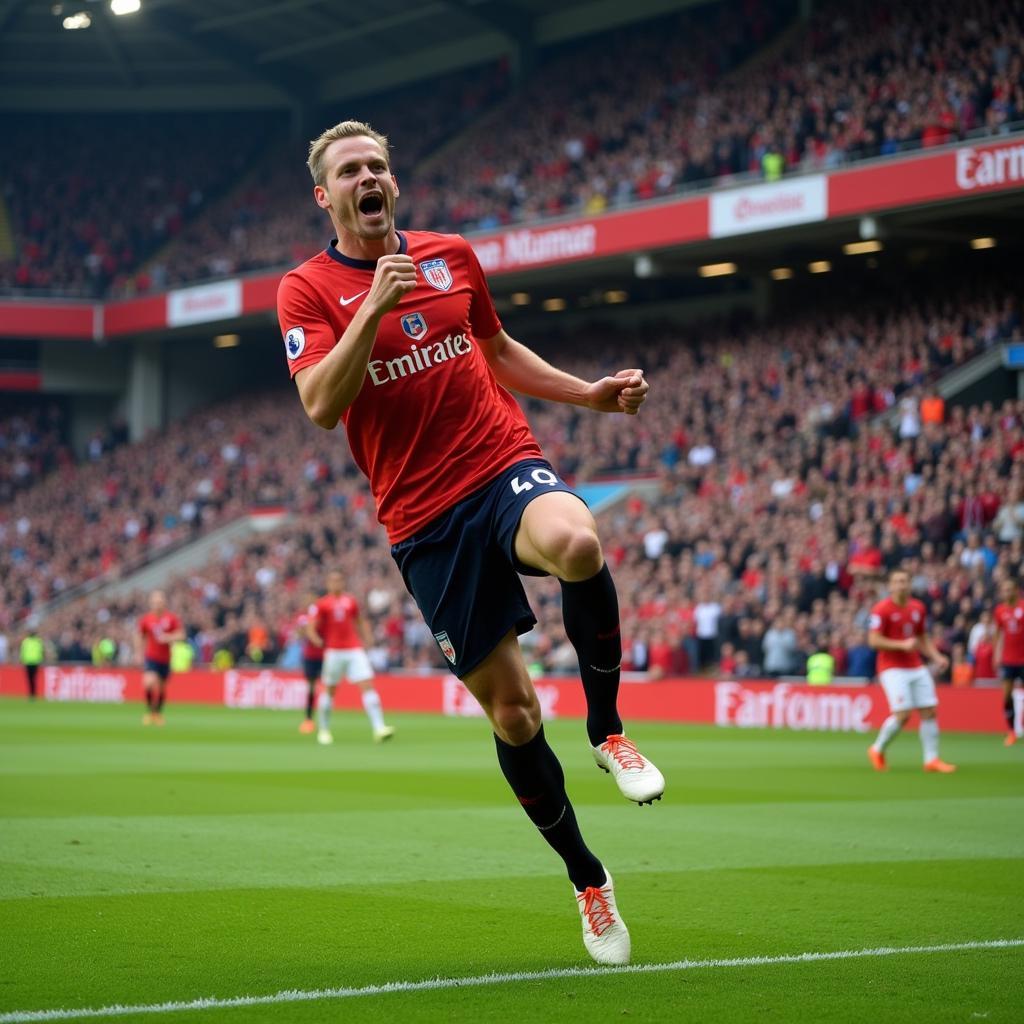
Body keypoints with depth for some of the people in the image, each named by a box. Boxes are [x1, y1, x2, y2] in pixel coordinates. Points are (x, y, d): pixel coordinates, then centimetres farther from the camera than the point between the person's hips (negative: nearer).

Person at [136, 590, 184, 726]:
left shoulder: (172, 618, -3)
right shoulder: (146, 619, -3)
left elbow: (181, 635, -3)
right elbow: (140, 637, 11)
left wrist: (168, 638, -20)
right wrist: (139, 653, 6)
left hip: (165, 659, 2)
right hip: (150, 657, -1)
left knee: (162, 688, 11)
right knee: (149, 682, -23)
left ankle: (158, 713, 33)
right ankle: (149, 711, -4)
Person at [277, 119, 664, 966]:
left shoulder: (452, 256, 12)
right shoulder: (308, 290, 0)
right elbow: (321, 406, -15)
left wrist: (593, 394, 18)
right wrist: (375, 304, -22)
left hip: (507, 466, 1)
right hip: (424, 516, -1)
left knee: (577, 544, -36)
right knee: (511, 711, 1)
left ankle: (607, 730, -12)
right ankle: (586, 877, 21)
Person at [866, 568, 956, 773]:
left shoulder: (918, 608, 9)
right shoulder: (882, 609, -9)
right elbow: (874, 641, -14)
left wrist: (937, 657, 4)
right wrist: (902, 645, -23)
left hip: (917, 668, 6)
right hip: (893, 669, -6)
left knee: (929, 711, -1)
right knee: (902, 714, -14)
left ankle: (932, 759, 5)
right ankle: (877, 750, 8)